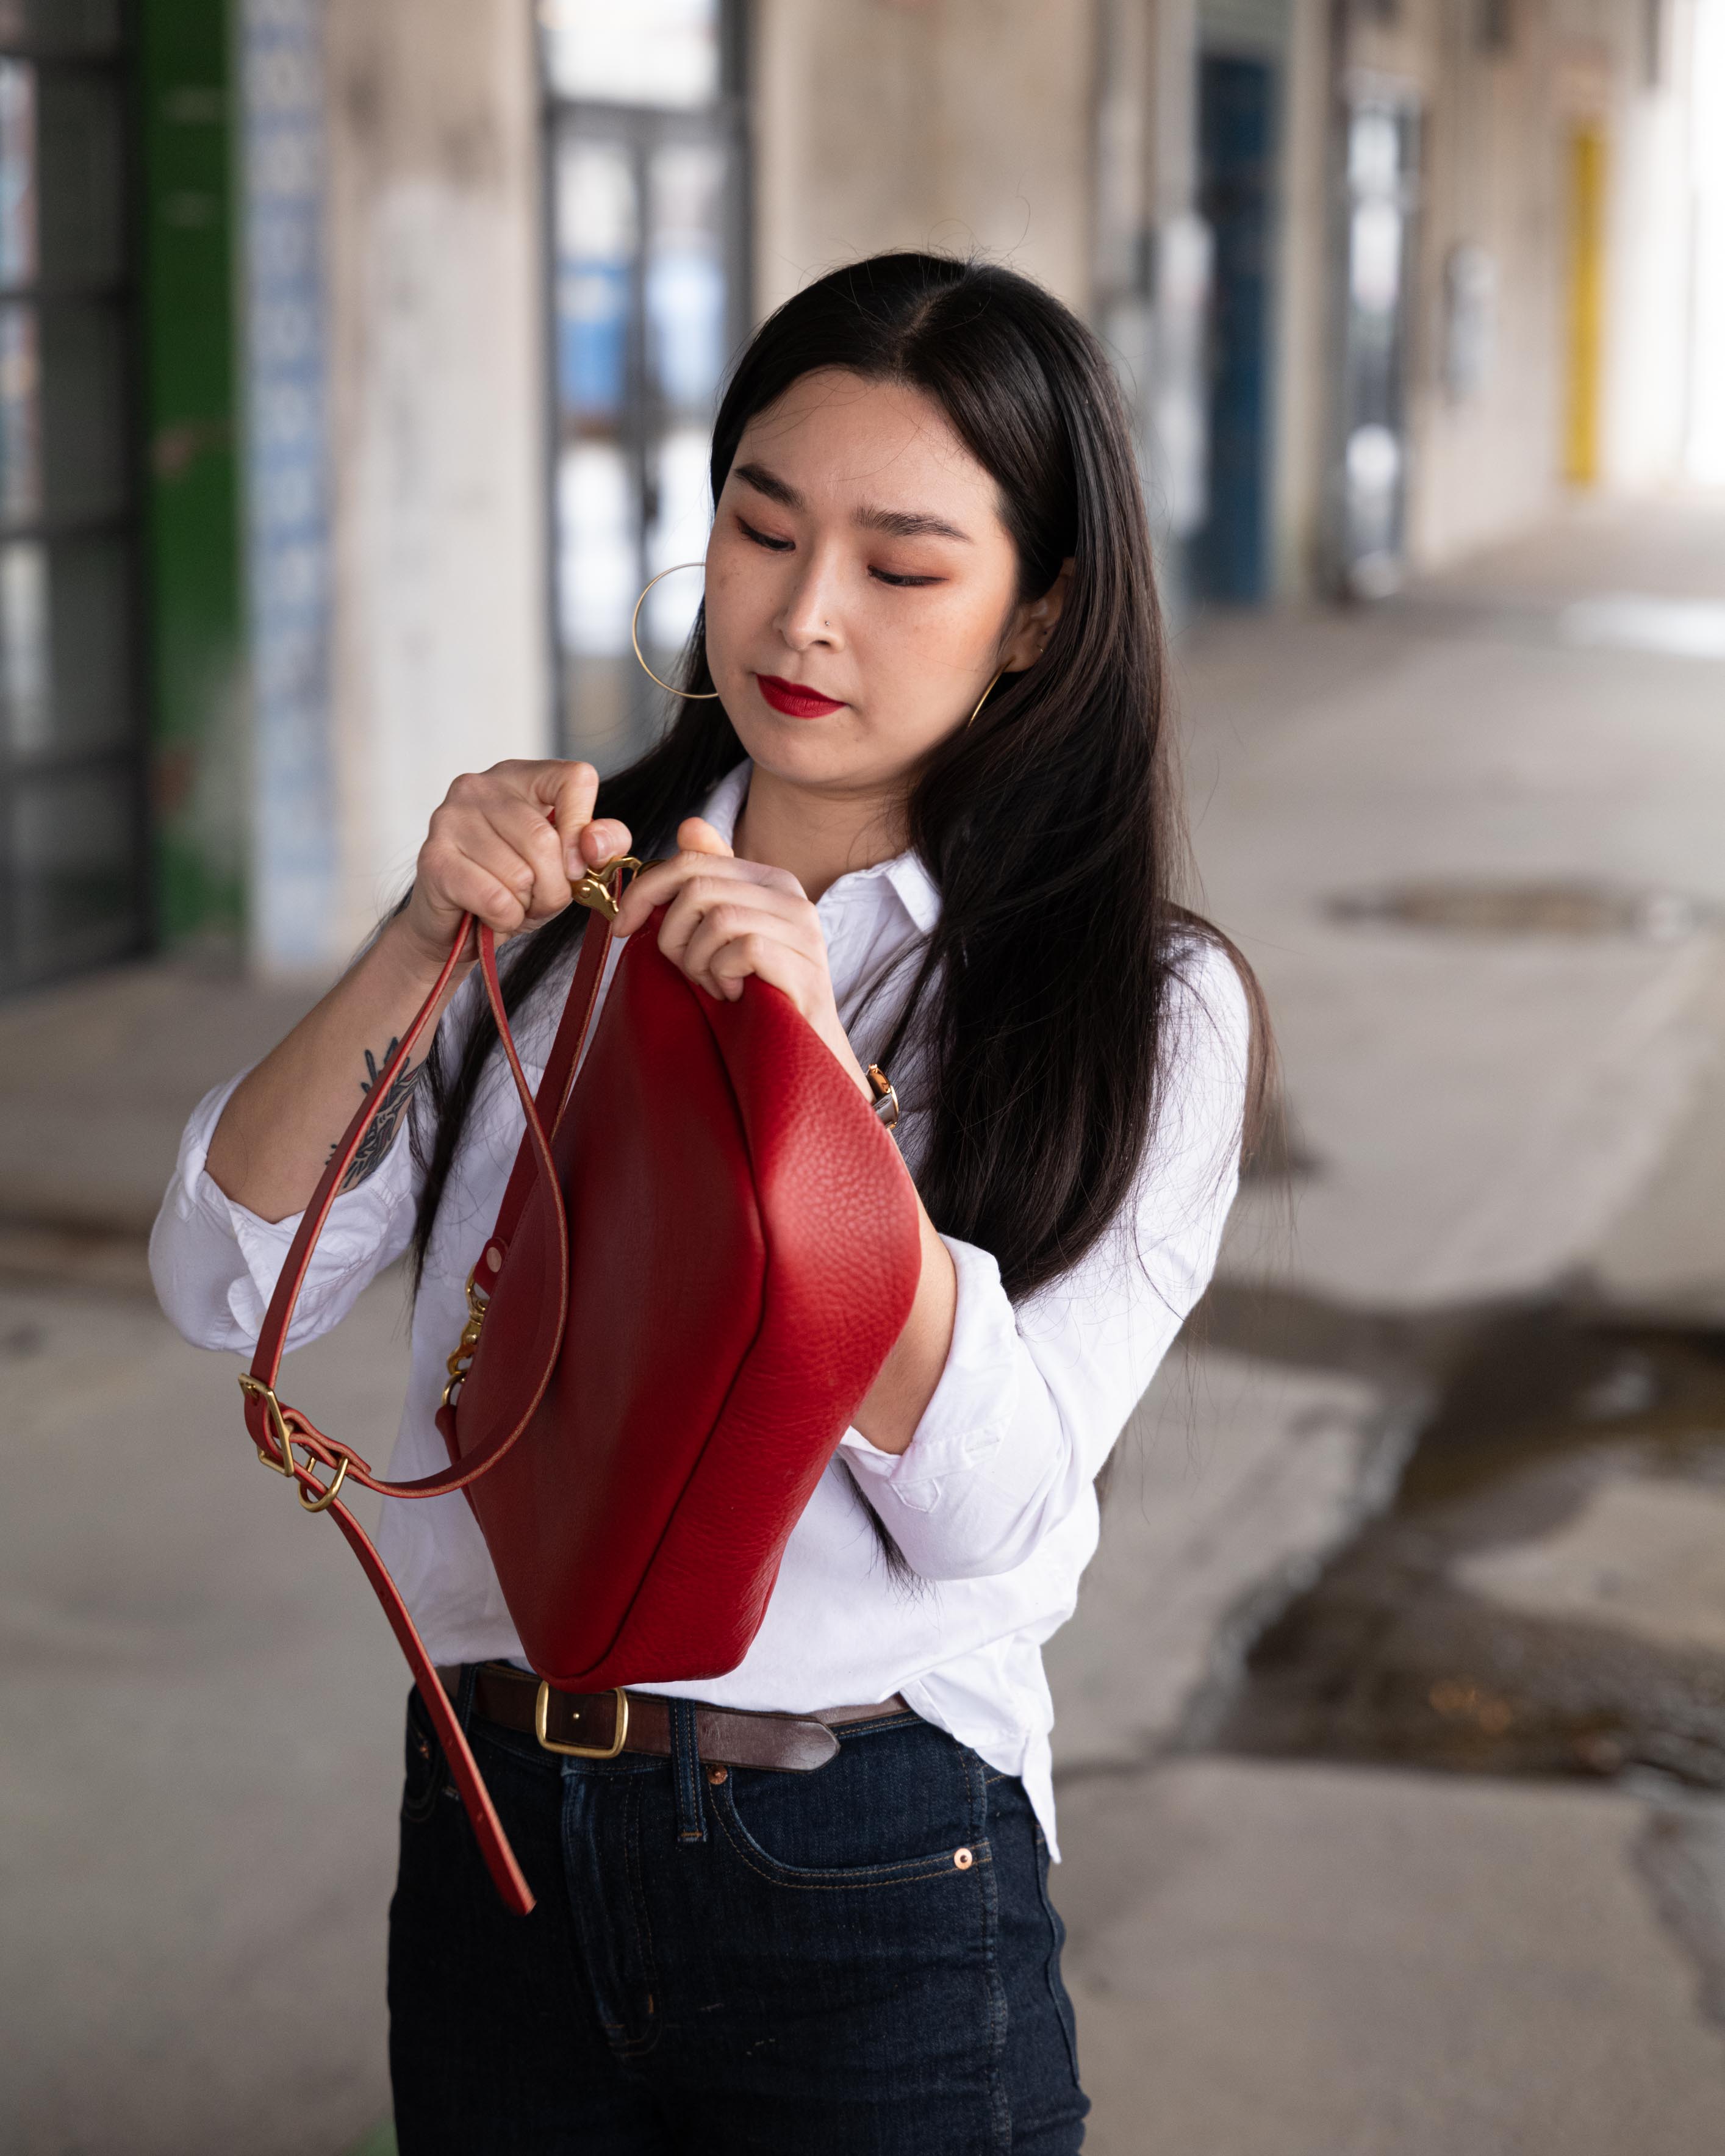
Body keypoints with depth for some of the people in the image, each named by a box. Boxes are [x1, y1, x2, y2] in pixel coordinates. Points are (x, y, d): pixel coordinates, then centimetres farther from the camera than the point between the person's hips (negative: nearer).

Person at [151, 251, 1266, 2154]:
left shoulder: (1144, 1008, -4)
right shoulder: (562, 894, 5)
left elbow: (986, 1507, -15)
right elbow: (226, 1281, -2)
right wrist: (424, 943, -16)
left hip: (865, 1875, -2)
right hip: (495, 1828, 3)